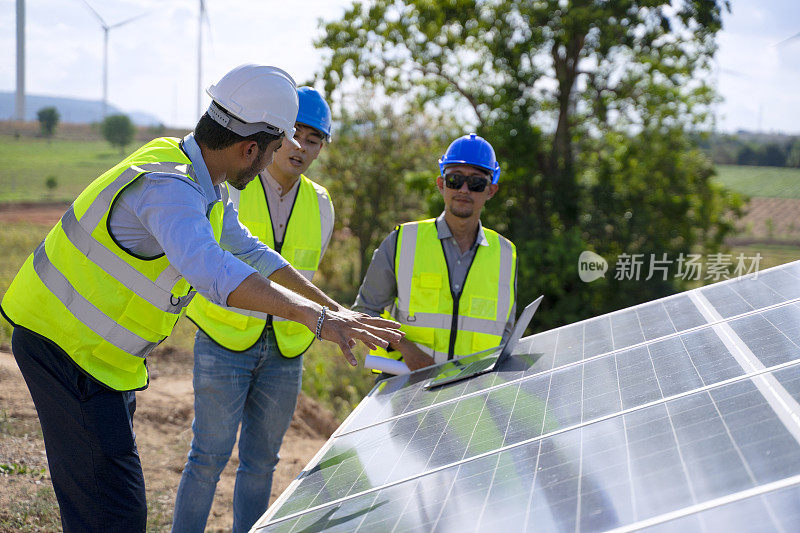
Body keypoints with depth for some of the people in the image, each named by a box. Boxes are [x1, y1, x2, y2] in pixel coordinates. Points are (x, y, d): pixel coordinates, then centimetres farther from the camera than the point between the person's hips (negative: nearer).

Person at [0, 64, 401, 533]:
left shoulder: (202, 184, 7)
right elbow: (211, 268, -46)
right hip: (66, 348, -10)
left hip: (101, 353, 10)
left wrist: (332, 307, 20)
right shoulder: (168, 187, -27)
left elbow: (250, 252, 22)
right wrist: (316, 317, -50)